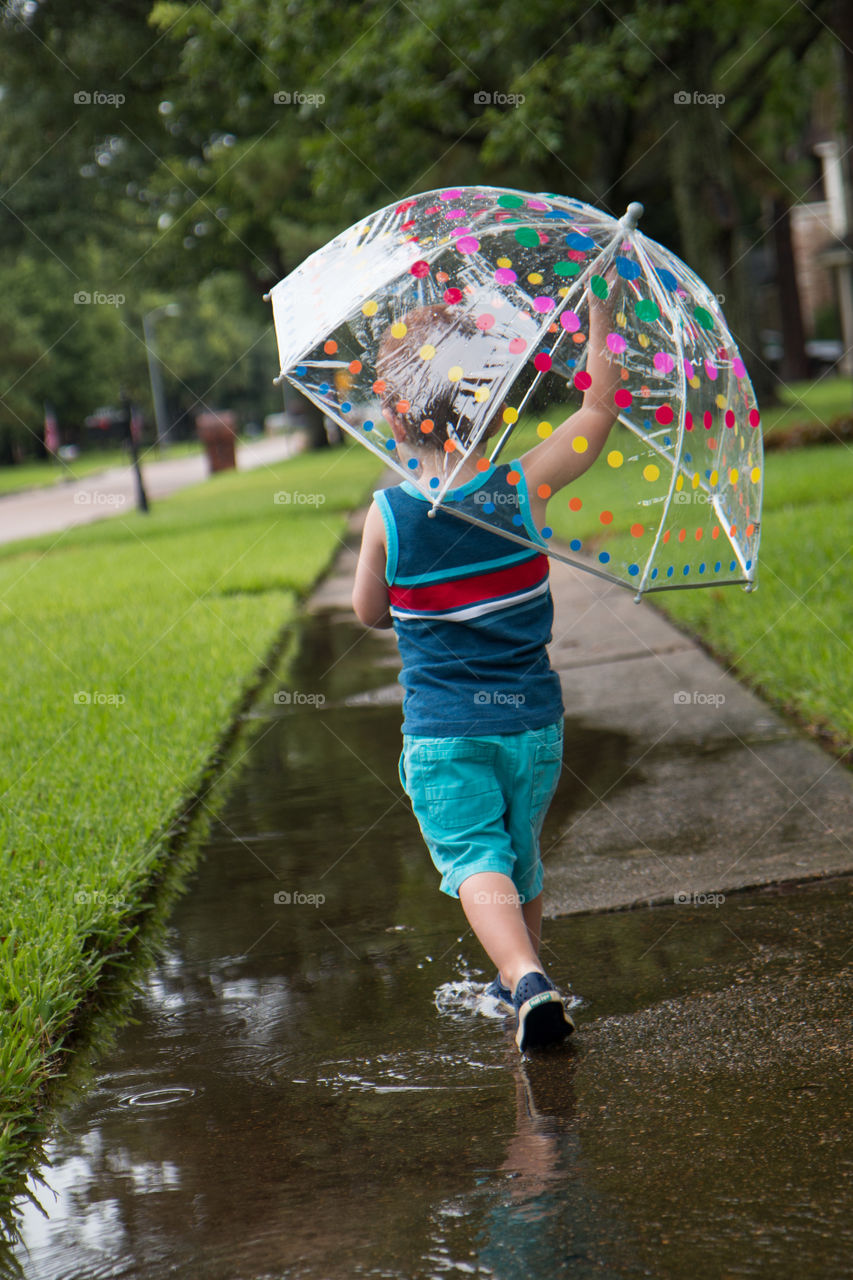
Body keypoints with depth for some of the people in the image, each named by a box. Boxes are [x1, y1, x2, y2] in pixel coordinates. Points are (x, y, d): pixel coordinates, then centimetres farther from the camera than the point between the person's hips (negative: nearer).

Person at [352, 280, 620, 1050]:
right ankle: (525, 974, 36)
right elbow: (601, 408, 2)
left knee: (475, 857, -6)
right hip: (533, 719, 3)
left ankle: (526, 981, -27)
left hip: (441, 730, -3)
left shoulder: (388, 514, -12)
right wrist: (601, 321, 8)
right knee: (522, 851, 22)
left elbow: (368, 613, 3)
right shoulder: (525, 489, -9)